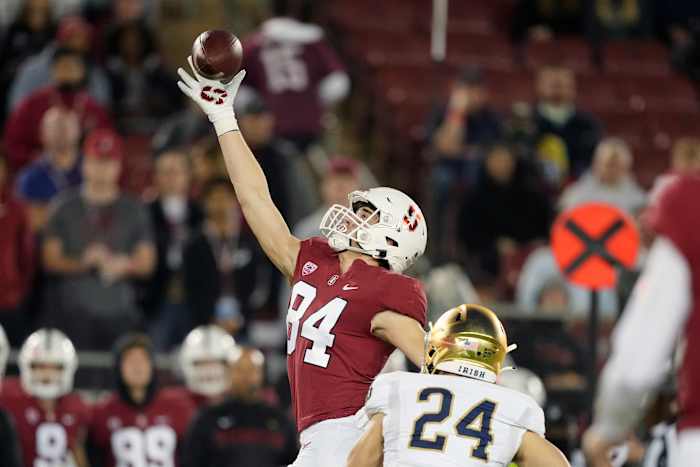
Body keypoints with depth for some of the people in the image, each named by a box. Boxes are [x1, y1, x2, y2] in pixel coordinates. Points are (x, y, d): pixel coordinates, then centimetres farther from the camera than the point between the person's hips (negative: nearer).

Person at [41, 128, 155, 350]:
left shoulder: (134, 209, 12)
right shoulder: (65, 208, 9)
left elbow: (147, 263, 10)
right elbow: (51, 260, 5)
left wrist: (124, 265, -12)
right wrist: (83, 262, -12)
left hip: (120, 314, 1)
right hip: (73, 312, -1)